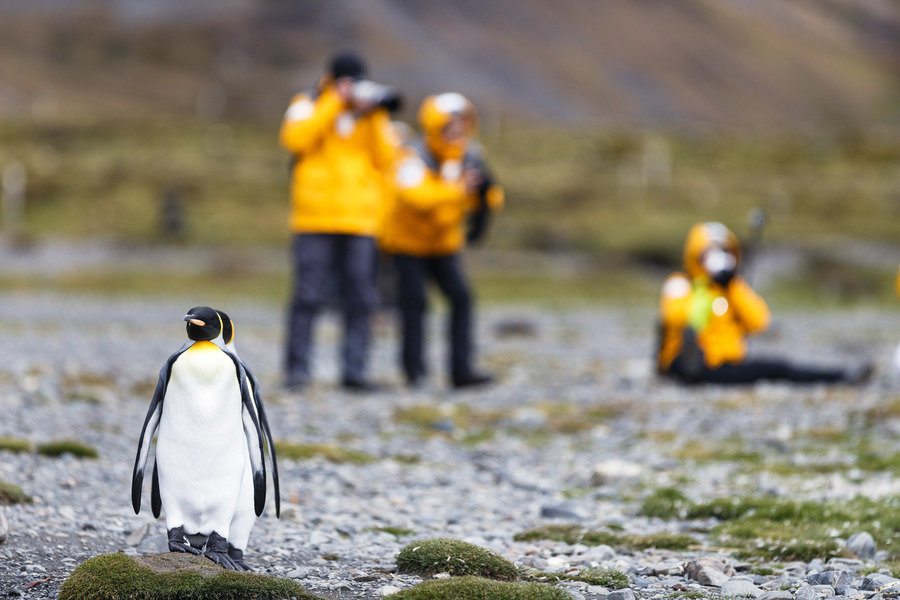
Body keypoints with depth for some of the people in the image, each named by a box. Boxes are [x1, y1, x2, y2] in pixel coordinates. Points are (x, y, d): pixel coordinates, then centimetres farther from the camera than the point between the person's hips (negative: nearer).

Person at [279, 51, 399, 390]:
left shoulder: (374, 117, 16)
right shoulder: (307, 107, 9)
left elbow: (386, 159, 4)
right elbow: (295, 139, -12)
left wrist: (374, 117, -5)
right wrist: (335, 104, -11)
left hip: (361, 221, 3)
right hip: (315, 220, -3)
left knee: (360, 300, -1)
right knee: (308, 296, -8)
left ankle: (354, 370, 2)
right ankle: (296, 368, -3)